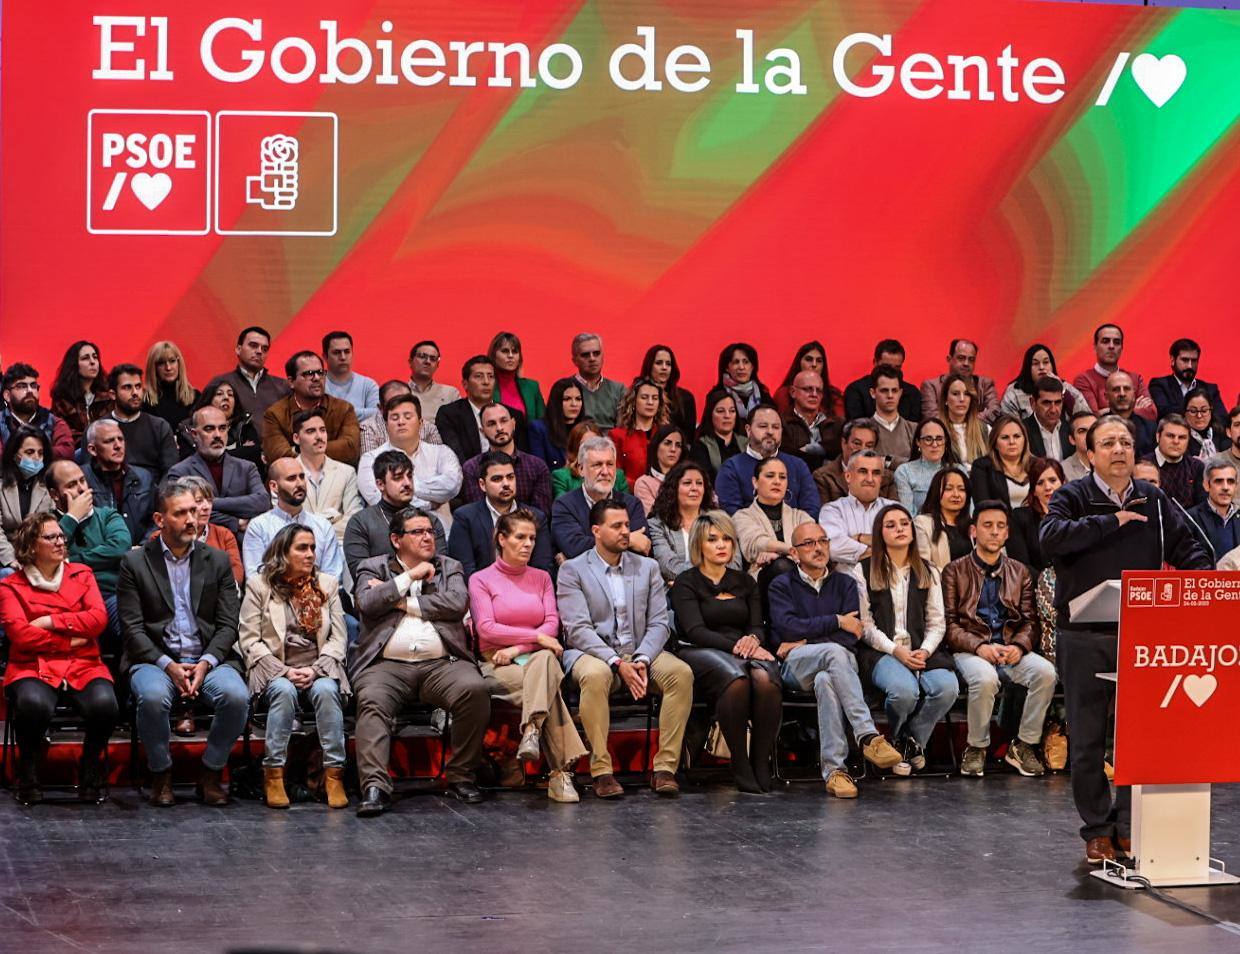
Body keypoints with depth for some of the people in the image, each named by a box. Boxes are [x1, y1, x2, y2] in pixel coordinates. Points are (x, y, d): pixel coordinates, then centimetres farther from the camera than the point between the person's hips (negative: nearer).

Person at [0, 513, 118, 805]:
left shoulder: (81, 574, 16)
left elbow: (99, 618, 1)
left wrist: (51, 621, -5)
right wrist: (69, 641, -5)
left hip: (83, 666, 2)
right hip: (34, 668, -2)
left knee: (104, 703, -32)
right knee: (33, 704, -38)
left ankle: (90, 767, -3)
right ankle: (28, 770, -8)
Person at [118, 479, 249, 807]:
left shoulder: (217, 561, 11)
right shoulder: (135, 562, 5)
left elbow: (227, 625, 6)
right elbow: (133, 628, -2)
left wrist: (206, 663, -12)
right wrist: (168, 665, -16)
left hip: (209, 658, 2)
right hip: (155, 658, -2)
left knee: (236, 696, -29)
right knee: (153, 697, -35)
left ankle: (212, 772, -6)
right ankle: (161, 774, -10)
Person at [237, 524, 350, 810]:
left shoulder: (327, 585, 14)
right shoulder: (259, 585, 6)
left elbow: (338, 638, 8)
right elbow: (249, 639, -1)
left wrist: (316, 670, -10)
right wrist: (284, 671, -13)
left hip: (319, 671, 2)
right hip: (274, 672, -2)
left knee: (326, 690, -32)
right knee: (284, 691, -35)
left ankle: (333, 773, -31)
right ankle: (273, 774, -30)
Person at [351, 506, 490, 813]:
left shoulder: (449, 567, 22)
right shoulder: (373, 568, 19)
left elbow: (458, 603, 2)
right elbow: (367, 604, -1)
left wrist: (404, 602, 1)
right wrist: (410, 577, 1)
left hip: (442, 662, 1)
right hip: (387, 664, -1)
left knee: (474, 689, -29)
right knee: (372, 701, -33)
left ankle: (461, 776, -16)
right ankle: (375, 786, -40)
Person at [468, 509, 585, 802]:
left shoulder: (541, 578, 20)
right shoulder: (481, 580, 9)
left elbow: (552, 624, 6)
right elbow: (486, 629, -5)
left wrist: (518, 648, -11)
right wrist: (536, 637, -11)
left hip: (537, 657, 3)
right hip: (498, 665, -3)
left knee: (546, 660, -39)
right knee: (548, 685, -35)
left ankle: (532, 731, -56)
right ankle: (562, 772, -44)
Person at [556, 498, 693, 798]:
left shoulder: (648, 568, 14)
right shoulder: (572, 570, 1)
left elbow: (659, 623, 6)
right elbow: (578, 629, -10)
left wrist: (642, 660, -15)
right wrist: (617, 663, -22)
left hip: (640, 653, 4)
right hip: (591, 653, -4)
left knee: (681, 672, -26)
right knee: (596, 676, -39)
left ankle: (665, 767, -24)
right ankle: (601, 770, -31)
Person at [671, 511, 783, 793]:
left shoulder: (744, 582, 24)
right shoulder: (686, 583, 8)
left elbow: (757, 626, 14)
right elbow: (695, 631, -6)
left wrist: (752, 640, -12)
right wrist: (736, 645, -20)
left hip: (744, 651, 4)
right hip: (699, 654, -4)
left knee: (766, 678, -34)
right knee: (735, 677, -39)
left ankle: (762, 763, -28)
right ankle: (740, 766, -32)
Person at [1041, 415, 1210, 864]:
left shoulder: (1154, 502, 10)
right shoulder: (1073, 497, -1)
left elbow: (1189, 551, 12)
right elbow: (1051, 536, -20)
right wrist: (1112, 521, -17)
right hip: (1083, 638, -2)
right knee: (1088, 738, 4)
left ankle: (1128, 825, 13)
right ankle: (1097, 829, 14)